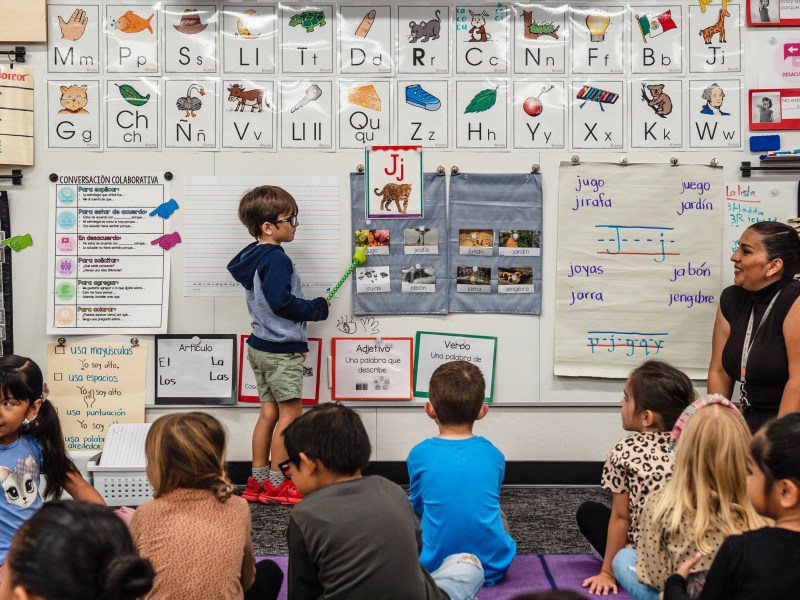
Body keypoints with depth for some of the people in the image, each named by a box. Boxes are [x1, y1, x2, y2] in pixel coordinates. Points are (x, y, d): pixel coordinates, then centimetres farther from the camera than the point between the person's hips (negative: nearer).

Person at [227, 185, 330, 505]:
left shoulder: (252, 256, 11)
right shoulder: (276, 259, -19)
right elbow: (281, 302, -24)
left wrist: (308, 309, 14)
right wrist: (317, 308, -11)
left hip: (260, 346, 10)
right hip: (282, 349, -9)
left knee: (269, 411, 13)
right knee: (290, 412, -1)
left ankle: (257, 481, 18)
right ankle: (277, 484, 5)